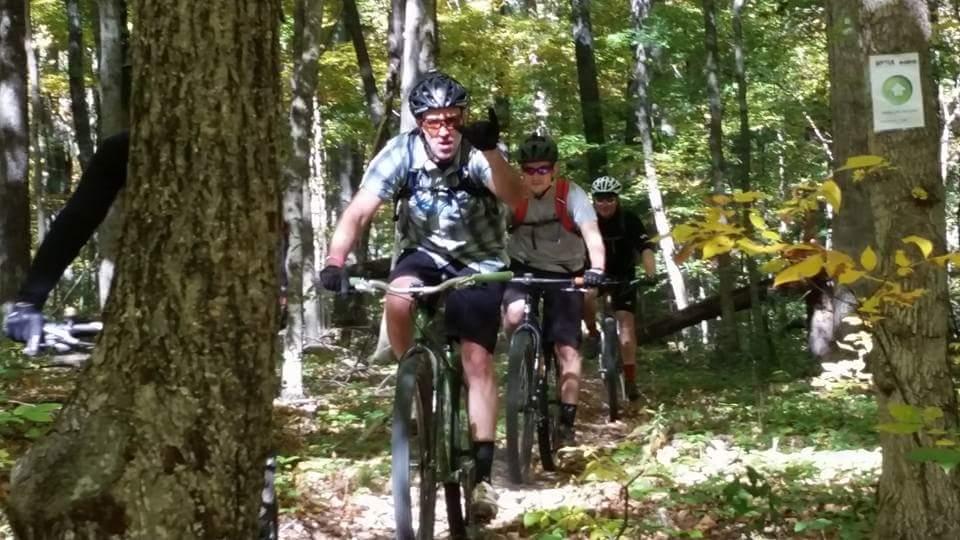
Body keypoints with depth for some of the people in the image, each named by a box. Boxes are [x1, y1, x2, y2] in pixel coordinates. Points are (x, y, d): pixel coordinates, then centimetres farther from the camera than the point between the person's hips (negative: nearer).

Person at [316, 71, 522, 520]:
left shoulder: (476, 154, -24)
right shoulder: (401, 152, -20)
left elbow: (514, 196, -44)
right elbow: (359, 211, -27)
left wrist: (490, 149, -62)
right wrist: (335, 261, -43)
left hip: (479, 262, -1)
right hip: (424, 251, 1)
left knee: (477, 362, -10)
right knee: (398, 297, -32)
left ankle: (482, 473, -6)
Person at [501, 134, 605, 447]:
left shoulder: (571, 194, -16)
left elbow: (591, 232, -28)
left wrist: (596, 268, -45)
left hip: (564, 275, 0)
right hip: (523, 271, 0)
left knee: (568, 350, -9)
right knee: (515, 314, -33)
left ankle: (567, 423, -3)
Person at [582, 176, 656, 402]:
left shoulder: (629, 220, -18)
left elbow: (646, 248, -26)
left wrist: (651, 274, -43)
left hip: (623, 275, 0)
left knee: (626, 323, -11)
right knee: (586, 299, -34)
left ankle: (630, 380, -9)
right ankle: (593, 333, -5)